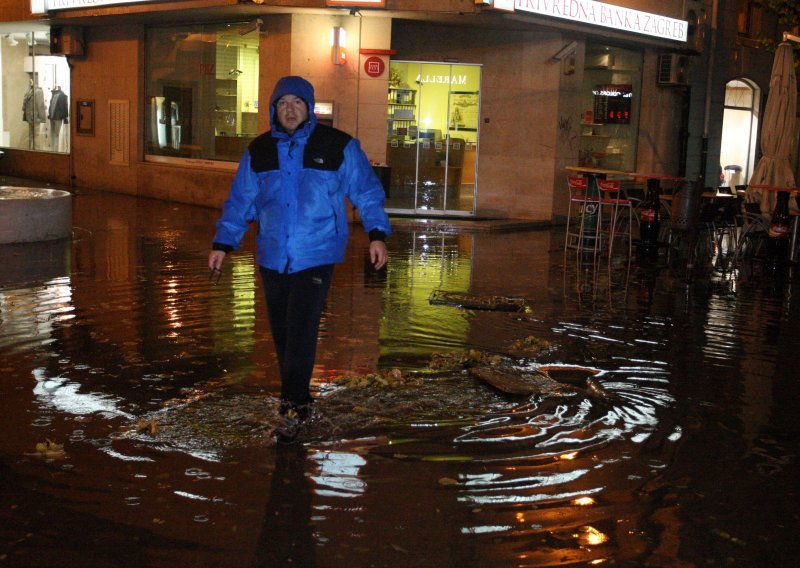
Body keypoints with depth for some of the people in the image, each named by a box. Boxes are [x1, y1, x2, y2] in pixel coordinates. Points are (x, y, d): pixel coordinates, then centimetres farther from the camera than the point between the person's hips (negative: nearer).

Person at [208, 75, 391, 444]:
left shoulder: (338, 147, 0)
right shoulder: (259, 151, 9)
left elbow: (367, 192, 3)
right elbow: (239, 202, 14)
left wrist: (377, 235, -6)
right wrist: (222, 244, 9)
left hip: (315, 257, -4)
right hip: (273, 257, 4)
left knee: (301, 333, -11)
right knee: (282, 334, 9)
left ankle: (292, 407, 1)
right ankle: (297, 400, 24)